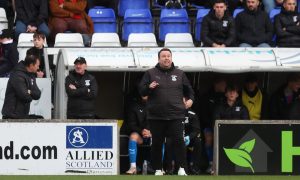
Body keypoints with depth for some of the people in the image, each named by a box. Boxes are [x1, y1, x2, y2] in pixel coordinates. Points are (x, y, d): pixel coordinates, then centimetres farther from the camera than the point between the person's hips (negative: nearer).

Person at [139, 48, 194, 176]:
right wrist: (149, 87, -16)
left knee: (179, 141, -10)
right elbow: (141, 91, 4)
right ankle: (158, 170, 13)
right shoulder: (151, 73, 7)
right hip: (156, 116, 0)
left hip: (175, 115, 0)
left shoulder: (179, 74, 13)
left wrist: (190, 99, 6)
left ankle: (182, 169, -8)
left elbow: (188, 89, 24)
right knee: (157, 143, 4)